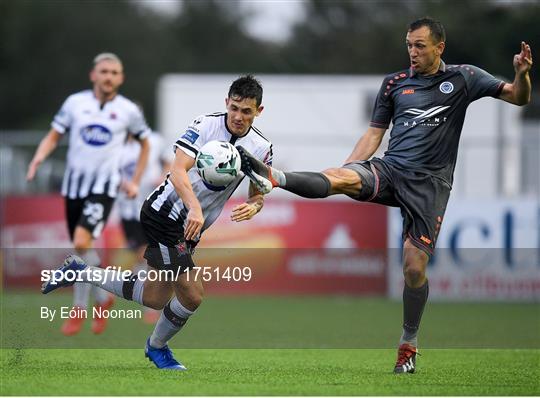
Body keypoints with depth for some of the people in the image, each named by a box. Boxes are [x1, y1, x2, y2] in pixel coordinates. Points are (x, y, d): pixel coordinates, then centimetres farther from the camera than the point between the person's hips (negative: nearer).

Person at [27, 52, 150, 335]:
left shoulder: (128, 110, 0)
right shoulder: (75, 102, 0)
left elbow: (145, 144, 16)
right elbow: (53, 137, 5)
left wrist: (135, 182, 10)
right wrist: (38, 159, -14)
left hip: (104, 187, -3)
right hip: (74, 184, 3)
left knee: (82, 241, -22)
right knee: (81, 249, 10)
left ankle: (79, 308, -9)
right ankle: (103, 299, 34)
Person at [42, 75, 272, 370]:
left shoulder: (262, 148, 0)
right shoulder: (205, 125, -16)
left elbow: (257, 195, 8)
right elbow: (178, 172, -26)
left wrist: (252, 207, -17)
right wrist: (194, 209, -41)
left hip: (191, 232, 7)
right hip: (164, 214, -7)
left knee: (156, 299, 13)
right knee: (192, 295, -11)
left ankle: (80, 272, 29)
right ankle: (157, 346, 18)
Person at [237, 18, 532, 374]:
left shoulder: (463, 78, 5)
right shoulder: (395, 83, 11)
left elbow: (518, 98, 2)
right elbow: (374, 134, 16)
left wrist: (522, 74, -20)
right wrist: (347, 168, 5)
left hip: (430, 183, -2)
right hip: (390, 170, 2)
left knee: (414, 267, -4)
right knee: (341, 177, -30)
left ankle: (409, 345, 13)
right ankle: (273, 178, -53)